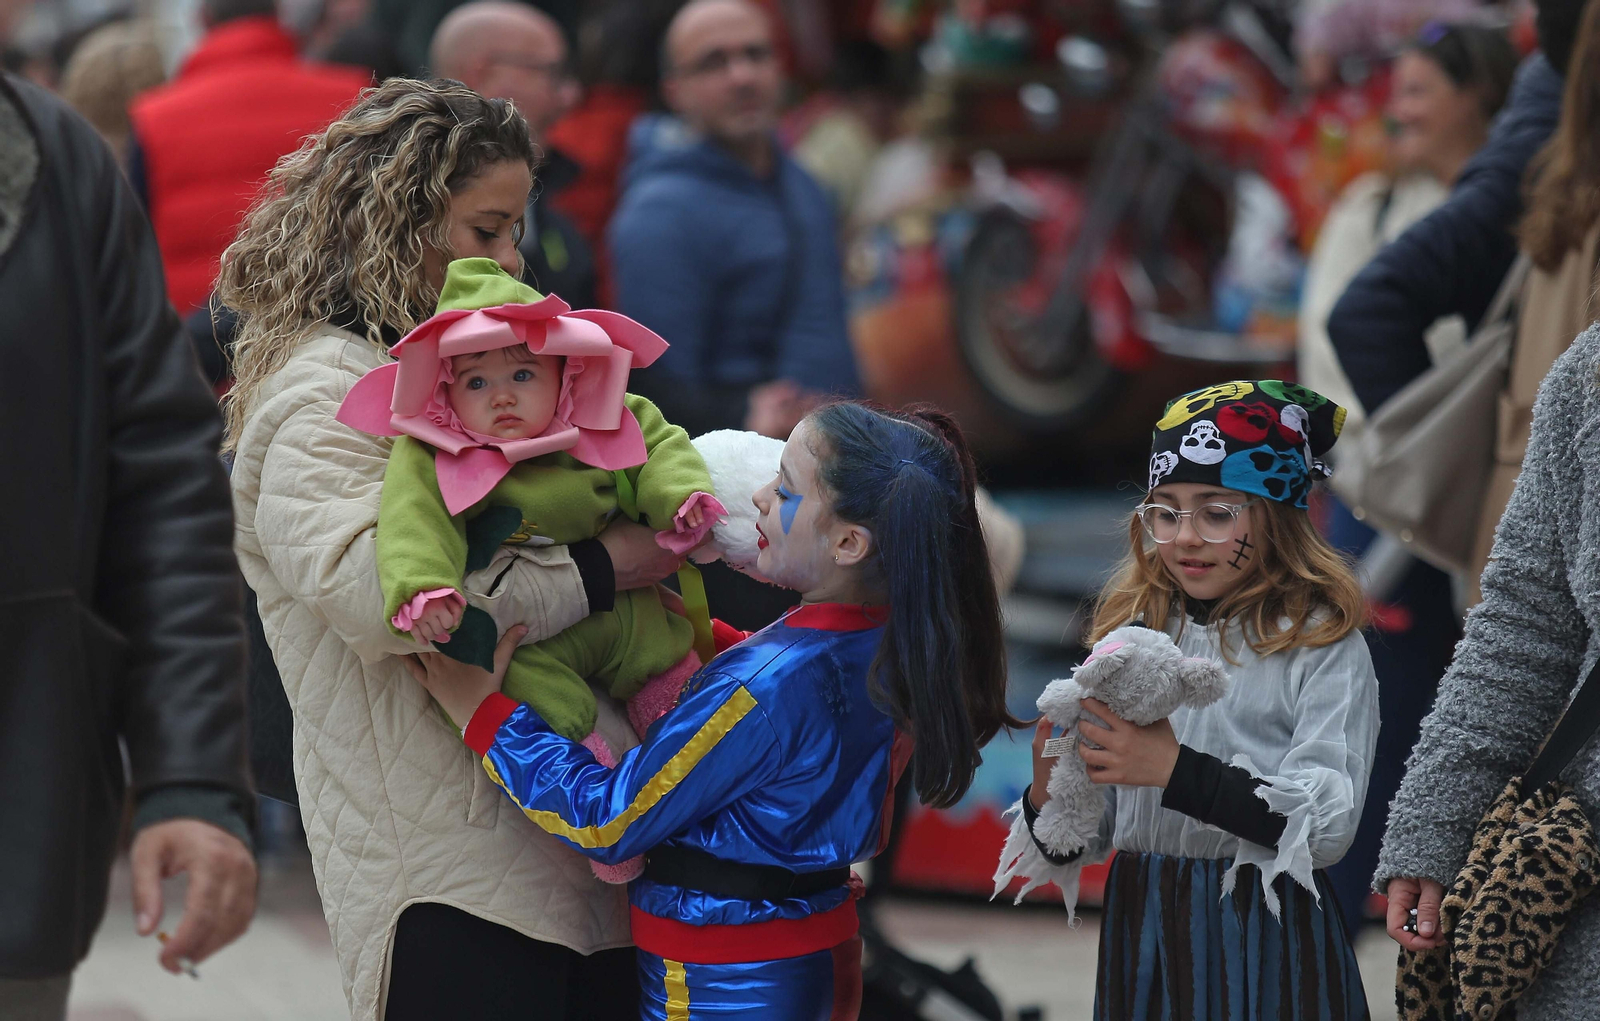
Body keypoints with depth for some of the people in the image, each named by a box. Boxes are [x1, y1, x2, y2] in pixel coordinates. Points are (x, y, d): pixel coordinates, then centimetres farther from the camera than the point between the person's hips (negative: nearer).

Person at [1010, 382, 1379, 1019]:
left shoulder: (1322, 645, -7)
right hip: (1140, 933, 4)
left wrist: (1176, 771, -24)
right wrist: (1049, 804, -14)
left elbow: (1328, 827, -17)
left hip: (1265, 940, -4)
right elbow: (1095, 833, 8)